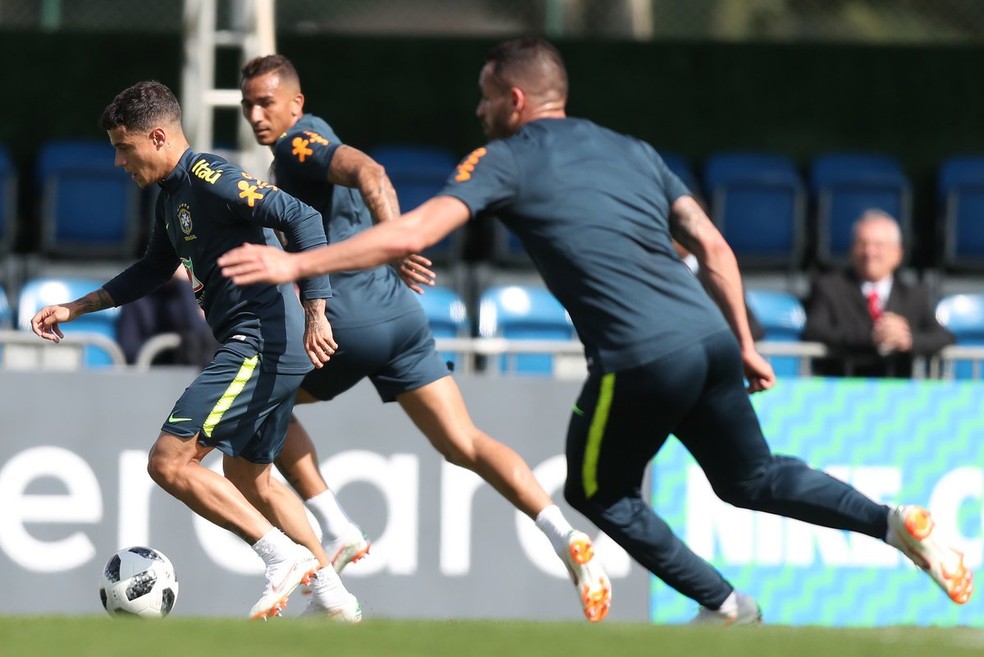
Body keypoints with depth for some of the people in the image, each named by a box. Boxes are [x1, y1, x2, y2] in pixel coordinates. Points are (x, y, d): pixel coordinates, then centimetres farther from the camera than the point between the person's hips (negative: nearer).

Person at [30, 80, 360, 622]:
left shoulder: (208, 179, -15)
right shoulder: (172, 195, 16)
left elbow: (302, 219, -22)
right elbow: (154, 270, 32)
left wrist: (315, 312, -26)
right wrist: (75, 309, 28)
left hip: (259, 343, -11)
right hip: (271, 349, 11)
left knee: (169, 462, -11)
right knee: (248, 479, 20)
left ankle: (282, 555, -10)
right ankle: (333, 597, 21)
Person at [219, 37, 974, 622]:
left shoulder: (505, 161, 4)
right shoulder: (633, 151, 22)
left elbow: (411, 233, -7)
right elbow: (714, 246, 17)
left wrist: (295, 264, -3)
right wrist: (744, 345, 23)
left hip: (641, 360, -6)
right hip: (710, 335, 6)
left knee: (598, 494, 18)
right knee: (752, 479, 23)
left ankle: (725, 606, 13)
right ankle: (896, 520, 4)